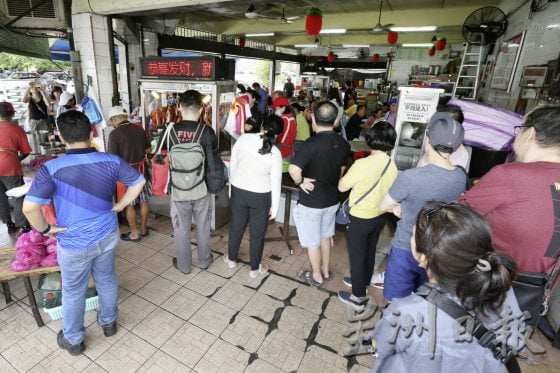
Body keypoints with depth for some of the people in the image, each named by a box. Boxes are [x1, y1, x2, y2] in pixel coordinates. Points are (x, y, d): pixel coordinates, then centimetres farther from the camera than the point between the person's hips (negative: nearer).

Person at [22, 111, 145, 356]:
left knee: (73, 292, 19)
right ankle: (108, 322, 46)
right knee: (107, 280, 24)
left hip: (74, 243, -3)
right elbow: (138, 181, -1)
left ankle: (73, 340, 40)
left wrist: (45, 229, -7)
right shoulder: (111, 160, -11)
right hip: (108, 235, 3)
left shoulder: (51, 168, -20)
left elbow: (29, 207, -25)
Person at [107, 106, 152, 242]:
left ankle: (134, 233, 19)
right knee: (143, 200, 15)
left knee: (129, 204, 8)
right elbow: (149, 149, 11)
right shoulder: (139, 129, 0)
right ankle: (143, 228, 29)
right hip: (141, 169, 5)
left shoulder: (115, 134, -15)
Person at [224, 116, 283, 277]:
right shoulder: (275, 153, -15)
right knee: (257, 233, 13)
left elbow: (233, 164, 1)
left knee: (236, 226, 21)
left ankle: (231, 259, 42)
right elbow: (275, 183, -11)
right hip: (260, 196, -3)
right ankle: (254, 269, 29)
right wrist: (274, 207, 0)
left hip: (238, 190, 3)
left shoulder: (243, 138, -9)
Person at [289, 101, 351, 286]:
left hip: (311, 201, -6)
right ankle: (325, 271, 41)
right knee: (325, 236, 25)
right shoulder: (343, 144, -3)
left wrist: (300, 182, -18)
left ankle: (316, 276, 31)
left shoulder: (311, 143, -25)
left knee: (313, 241, 13)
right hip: (332, 199, 7)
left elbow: (293, 169, -37)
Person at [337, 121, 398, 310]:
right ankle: (363, 282, 46)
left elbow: (342, 187, -15)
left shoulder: (363, 164, -26)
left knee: (357, 256, 9)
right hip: (380, 216, 7)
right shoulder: (392, 165, -5)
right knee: (369, 252, 24)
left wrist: (349, 175, 2)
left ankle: (358, 296, 24)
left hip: (360, 218, -7)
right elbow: (388, 190, 7)